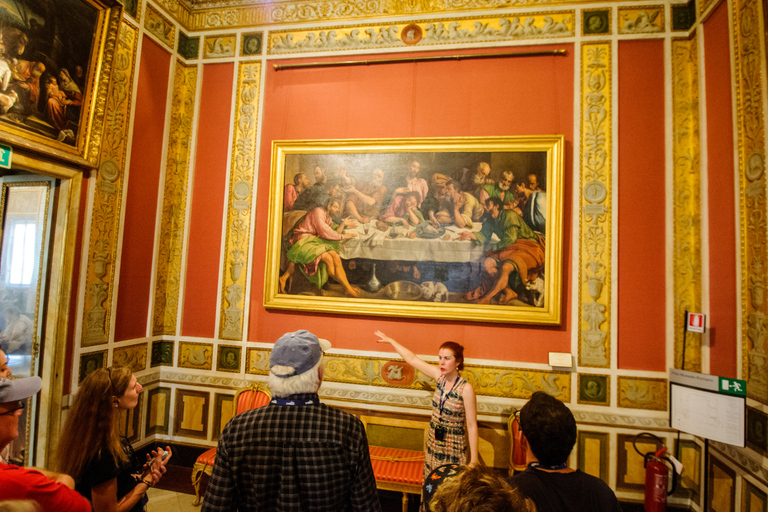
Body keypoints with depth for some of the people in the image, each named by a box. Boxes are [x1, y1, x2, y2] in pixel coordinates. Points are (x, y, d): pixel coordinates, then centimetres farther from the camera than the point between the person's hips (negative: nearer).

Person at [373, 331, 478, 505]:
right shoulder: (439, 376, -6)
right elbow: (412, 359, 3)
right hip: (433, 443, 5)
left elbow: (471, 426, -16)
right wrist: (390, 340, 9)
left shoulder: (466, 389, -21)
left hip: (453, 449, -5)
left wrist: (473, 460, -14)